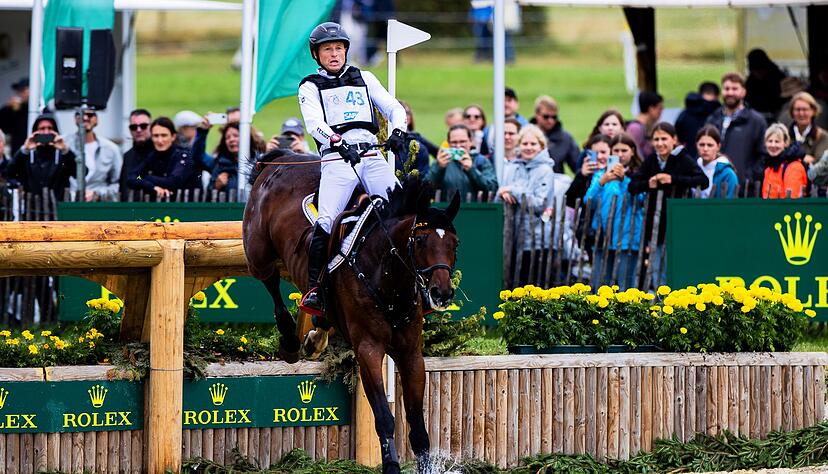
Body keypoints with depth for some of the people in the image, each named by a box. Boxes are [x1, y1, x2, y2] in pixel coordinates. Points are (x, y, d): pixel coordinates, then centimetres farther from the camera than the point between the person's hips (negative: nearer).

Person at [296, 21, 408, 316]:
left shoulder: (364, 79, 23)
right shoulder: (310, 87, 13)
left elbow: (394, 108, 15)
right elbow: (315, 123, -5)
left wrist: (398, 132, -8)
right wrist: (338, 142, -25)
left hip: (371, 156, 3)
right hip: (337, 159, -3)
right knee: (326, 223, -21)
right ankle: (313, 289, -14)